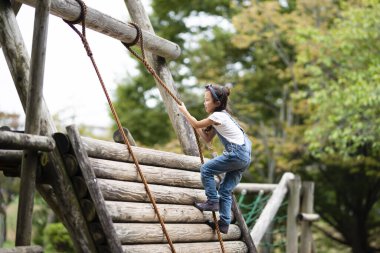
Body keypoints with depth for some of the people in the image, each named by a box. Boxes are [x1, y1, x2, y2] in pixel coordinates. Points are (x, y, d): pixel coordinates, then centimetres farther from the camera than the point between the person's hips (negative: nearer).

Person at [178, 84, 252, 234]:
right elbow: (207, 138, 21)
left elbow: (196, 124, 2)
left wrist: (184, 111, 15)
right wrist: (197, 128, 17)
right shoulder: (220, 116, 18)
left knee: (206, 169, -4)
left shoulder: (217, 116, -11)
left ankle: (213, 201, 1)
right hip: (244, 156, 10)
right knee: (226, 190, 9)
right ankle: (224, 223, 8)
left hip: (237, 154, -10)